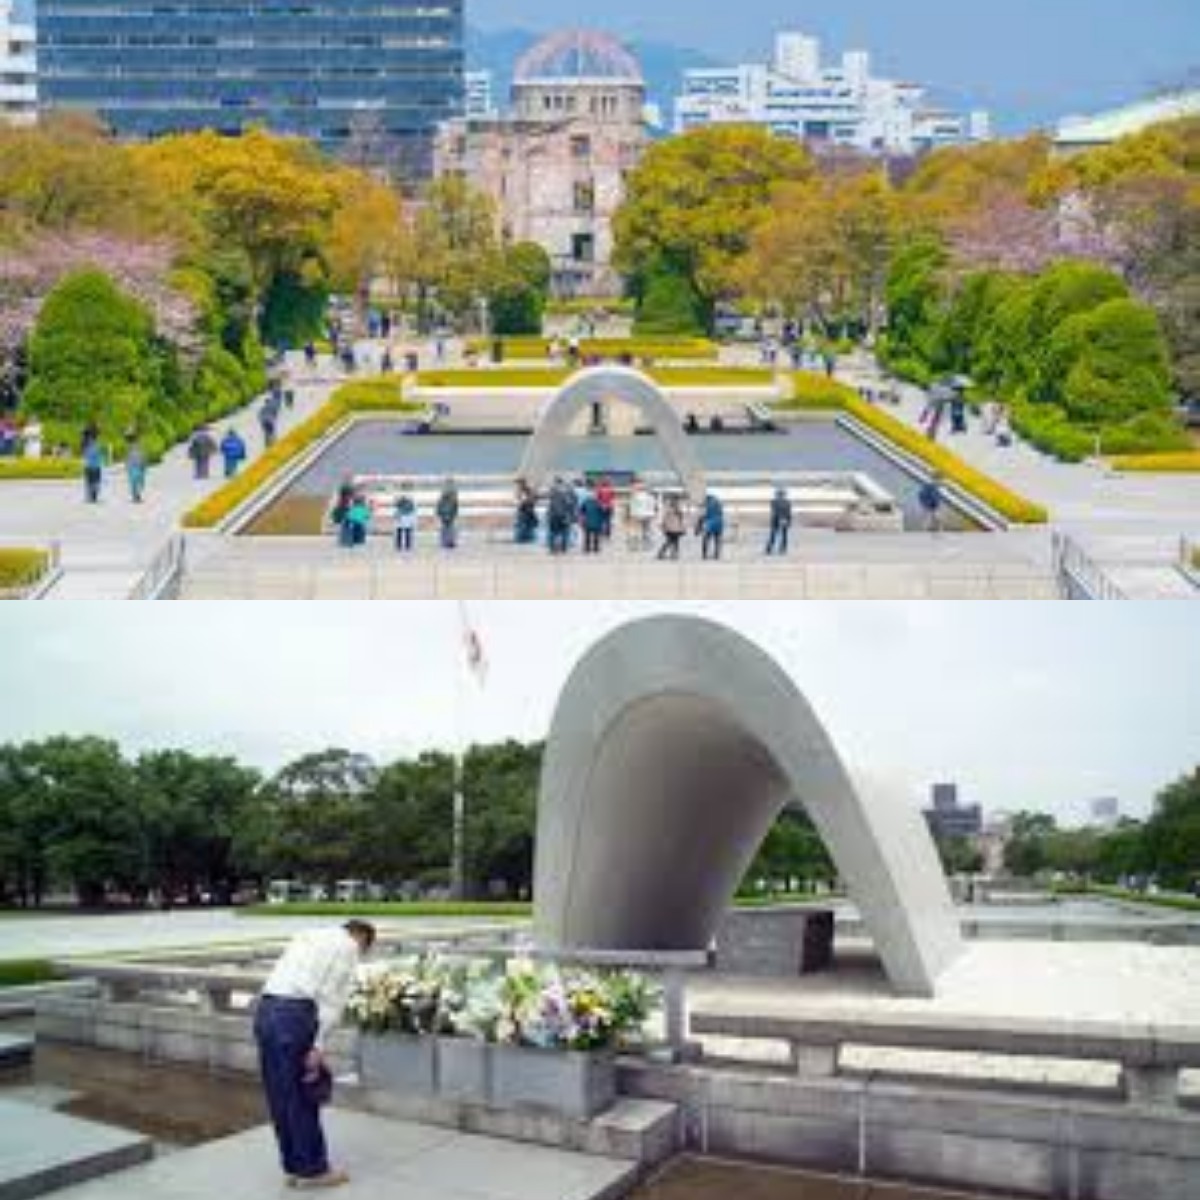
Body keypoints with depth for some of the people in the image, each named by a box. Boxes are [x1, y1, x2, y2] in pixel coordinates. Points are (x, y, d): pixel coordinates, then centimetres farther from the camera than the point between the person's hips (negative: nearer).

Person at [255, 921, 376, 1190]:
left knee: (280, 1097, 14)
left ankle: (293, 1167, 24)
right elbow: (333, 1000, -6)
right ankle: (312, 1169, 13)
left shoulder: (307, 937, 28)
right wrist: (319, 1047, -9)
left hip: (264, 1009, 8)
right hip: (295, 1014, -8)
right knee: (303, 1099, 4)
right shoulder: (349, 946, 5)